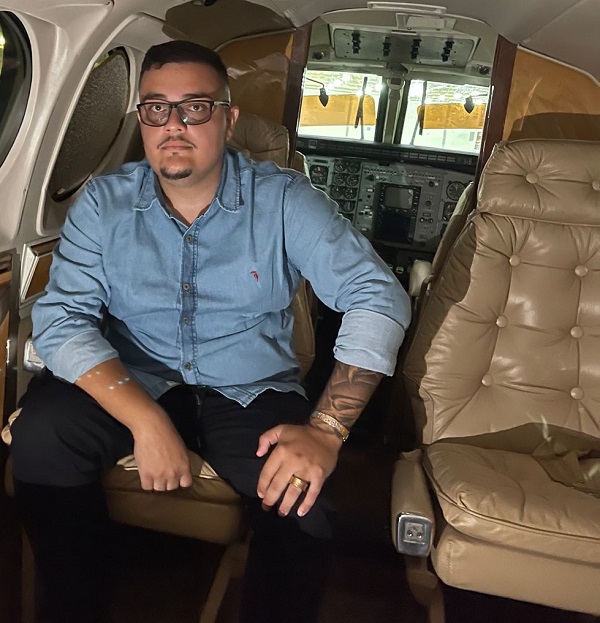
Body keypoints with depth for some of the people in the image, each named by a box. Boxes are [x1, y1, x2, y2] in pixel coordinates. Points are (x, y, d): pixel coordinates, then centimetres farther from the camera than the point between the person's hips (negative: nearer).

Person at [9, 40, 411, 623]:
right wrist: (145, 420, -27)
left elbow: (378, 297, -15)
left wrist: (325, 430, -28)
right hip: (133, 385, 2)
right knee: (40, 433, -25)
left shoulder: (284, 200, -8)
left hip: (250, 394, -1)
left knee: (304, 500, -28)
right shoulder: (104, 203, -2)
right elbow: (60, 317, -11)